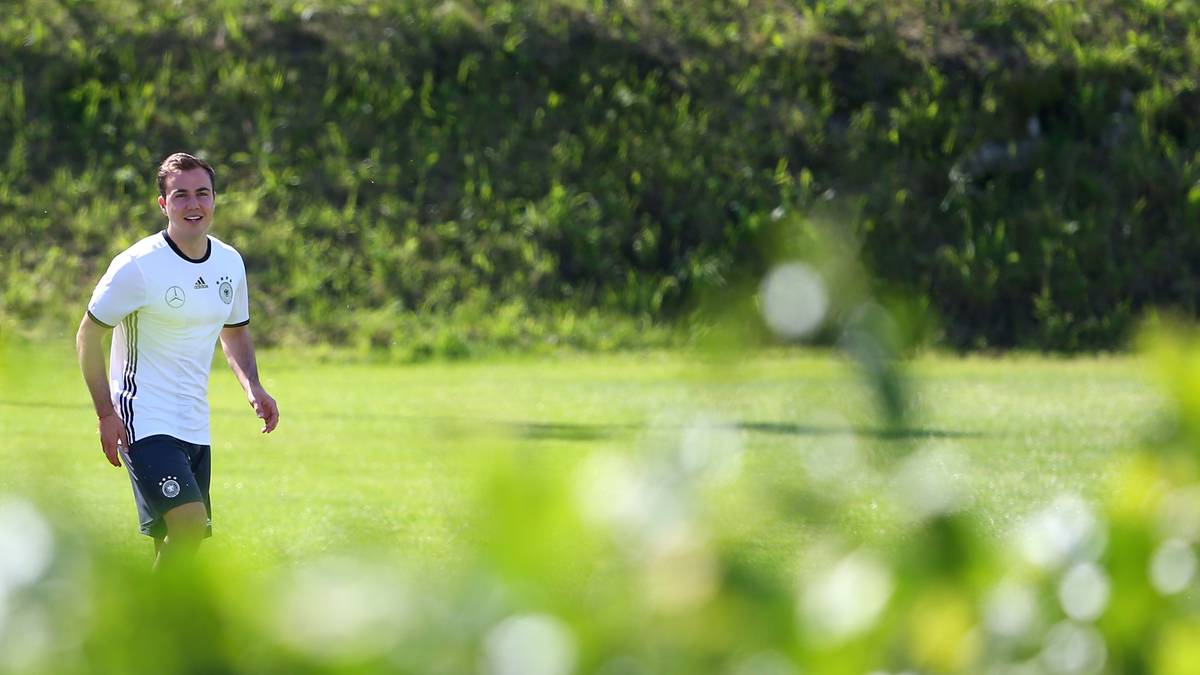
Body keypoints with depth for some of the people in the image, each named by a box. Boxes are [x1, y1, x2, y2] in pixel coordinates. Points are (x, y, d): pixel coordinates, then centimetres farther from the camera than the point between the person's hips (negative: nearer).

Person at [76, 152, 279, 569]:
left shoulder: (230, 263, 7)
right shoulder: (138, 265, -13)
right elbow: (89, 335, -6)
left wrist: (252, 387, 4)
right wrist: (106, 413, -12)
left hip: (195, 426, 7)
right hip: (145, 421, -7)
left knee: (174, 548, 5)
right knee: (190, 525, -22)